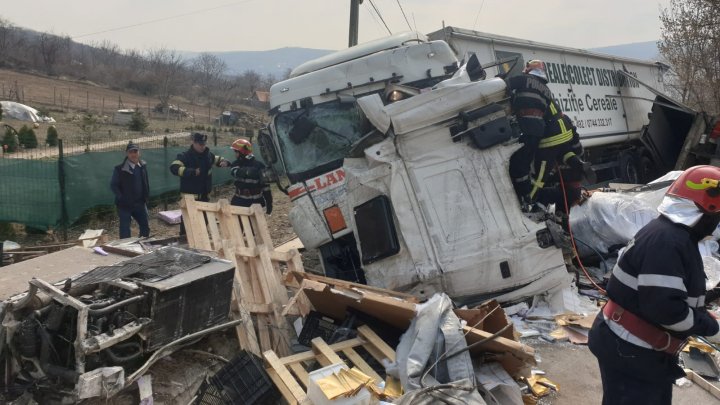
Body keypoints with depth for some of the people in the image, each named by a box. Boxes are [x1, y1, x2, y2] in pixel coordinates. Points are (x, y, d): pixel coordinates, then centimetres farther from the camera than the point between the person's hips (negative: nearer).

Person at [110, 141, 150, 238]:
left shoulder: (143, 166, 4)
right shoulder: (120, 169, -12)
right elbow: (113, 185, -8)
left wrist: (146, 197, 5)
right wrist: (121, 198, -16)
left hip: (140, 203, 5)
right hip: (125, 205, -5)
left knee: (145, 228, 14)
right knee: (125, 231, -1)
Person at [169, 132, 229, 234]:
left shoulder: (208, 154, 6)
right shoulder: (185, 156, -13)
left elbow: (217, 159, 23)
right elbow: (174, 168, -28)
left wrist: (224, 162, -3)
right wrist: (192, 171, -35)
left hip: (204, 194, 6)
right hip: (190, 195, -6)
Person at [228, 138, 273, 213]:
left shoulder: (258, 165, -8)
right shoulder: (236, 164, 4)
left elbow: (265, 185, -7)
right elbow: (236, 172, -21)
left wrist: (269, 203, -8)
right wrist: (248, 171, -39)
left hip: (255, 202, -4)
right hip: (240, 200, 4)